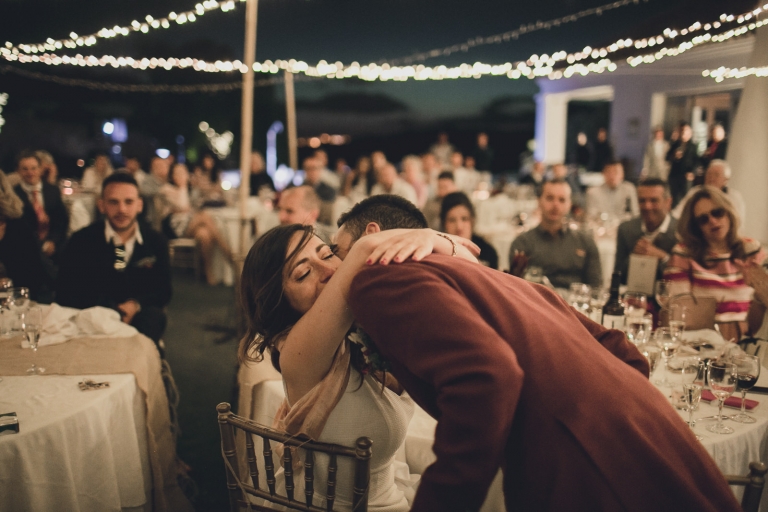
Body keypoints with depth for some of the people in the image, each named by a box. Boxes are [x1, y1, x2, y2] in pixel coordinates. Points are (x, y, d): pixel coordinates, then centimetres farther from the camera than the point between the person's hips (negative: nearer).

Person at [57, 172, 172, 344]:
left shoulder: (156, 242, 5)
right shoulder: (81, 241, -1)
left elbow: (163, 292, 9)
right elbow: (65, 293, -2)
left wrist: (136, 304, -14)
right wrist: (111, 309, -17)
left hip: (139, 316, 2)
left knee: (154, 316, -31)